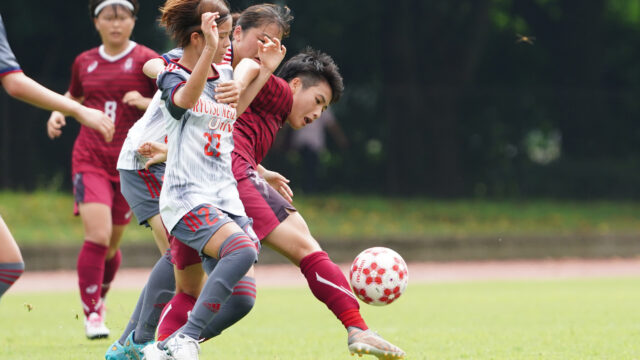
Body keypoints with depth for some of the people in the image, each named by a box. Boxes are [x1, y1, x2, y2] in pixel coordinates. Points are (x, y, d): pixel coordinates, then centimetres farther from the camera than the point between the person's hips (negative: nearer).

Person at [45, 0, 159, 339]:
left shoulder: (145, 60, -3)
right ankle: (91, 313, -9)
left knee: (112, 244, 8)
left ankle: (100, 298, 37)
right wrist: (58, 112, 9)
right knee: (97, 233, -18)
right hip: (90, 159, 1)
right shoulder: (84, 62, 8)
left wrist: (144, 102, -22)